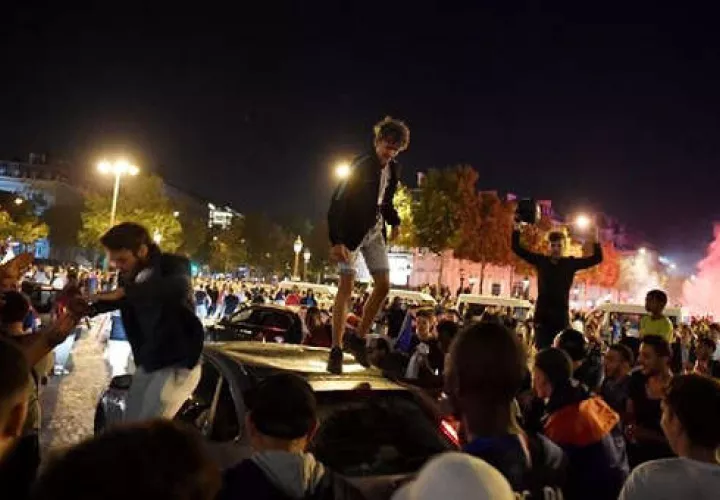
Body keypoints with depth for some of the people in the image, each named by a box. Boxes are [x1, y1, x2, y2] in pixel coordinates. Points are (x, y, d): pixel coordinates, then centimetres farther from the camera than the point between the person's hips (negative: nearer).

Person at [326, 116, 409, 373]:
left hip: (375, 231, 7)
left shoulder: (393, 169, 4)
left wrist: (394, 221, 2)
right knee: (346, 287, -10)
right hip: (352, 230, -7)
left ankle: (360, 340, 17)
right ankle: (336, 350, -7)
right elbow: (338, 203, -22)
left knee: (383, 286, 3)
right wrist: (336, 241, -28)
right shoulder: (362, 166, -18)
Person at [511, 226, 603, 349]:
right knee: (542, 351, 2)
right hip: (542, 314, 0)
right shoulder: (541, 261, 4)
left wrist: (595, 239, -14)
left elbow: (597, 258, 1)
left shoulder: (571, 263, 3)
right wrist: (517, 228, -5)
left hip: (561, 315, 0)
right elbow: (517, 248, 5)